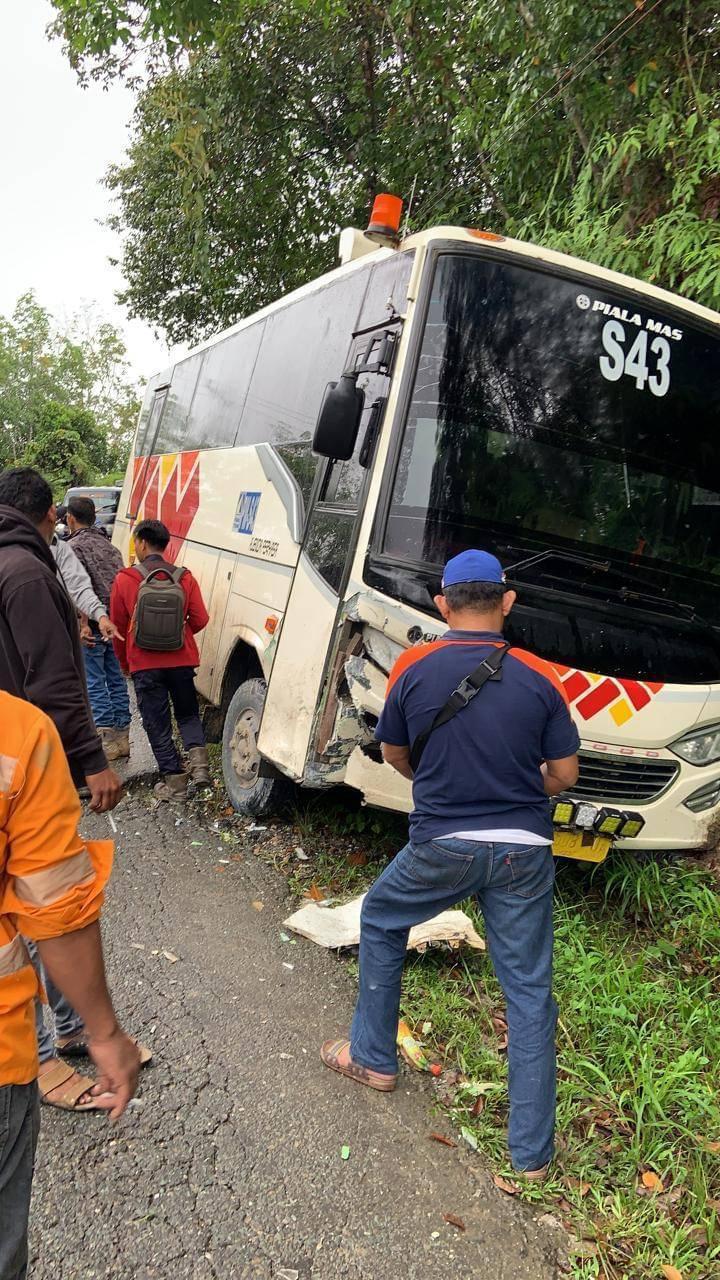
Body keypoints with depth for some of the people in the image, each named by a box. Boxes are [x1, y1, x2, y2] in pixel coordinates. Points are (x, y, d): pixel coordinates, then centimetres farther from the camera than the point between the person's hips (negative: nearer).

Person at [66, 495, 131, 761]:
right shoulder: (108, 544, 17)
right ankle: (122, 738, 18)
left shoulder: (75, 546, -6)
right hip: (116, 624, 7)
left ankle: (107, 741, -1)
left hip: (93, 627, -7)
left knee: (94, 684, -1)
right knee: (116, 679, 13)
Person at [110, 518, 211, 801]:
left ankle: (174, 781, 8)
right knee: (188, 714, 20)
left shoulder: (125, 580, -5)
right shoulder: (184, 577, -1)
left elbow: (118, 627, 1)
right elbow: (199, 620, -1)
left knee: (157, 724, 8)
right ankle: (198, 759, -1)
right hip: (182, 661, 2)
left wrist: (124, 662, 16)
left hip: (144, 664, -2)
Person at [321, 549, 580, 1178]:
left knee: (380, 921, 27)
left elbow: (395, 754, 7)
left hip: (441, 845, -1)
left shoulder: (412, 668, -7)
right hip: (524, 853, 1)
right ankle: (532, 1150, 24)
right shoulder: (540, 678, -6)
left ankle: (373, 1057, 38)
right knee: (529, 991, 13)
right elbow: (564, 774, 0)